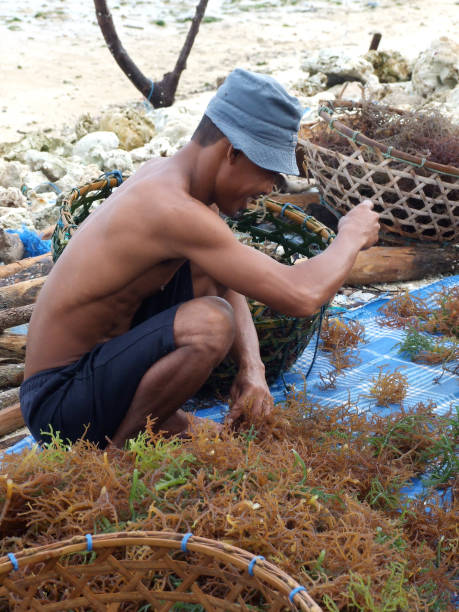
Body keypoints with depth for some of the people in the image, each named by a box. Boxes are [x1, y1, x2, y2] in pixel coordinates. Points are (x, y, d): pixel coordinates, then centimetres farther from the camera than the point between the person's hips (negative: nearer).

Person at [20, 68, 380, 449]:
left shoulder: (168, 172, 2)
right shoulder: (173, 209, -28)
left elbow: (229, 285, 9)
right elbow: (301, 297, -29)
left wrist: (252, 368, -8)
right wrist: (351, 236, -10)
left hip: (95, 366, 9)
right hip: (58, 405, -9)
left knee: (211, 269, 9)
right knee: (210, 323, -31)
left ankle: (150, 416, 9)